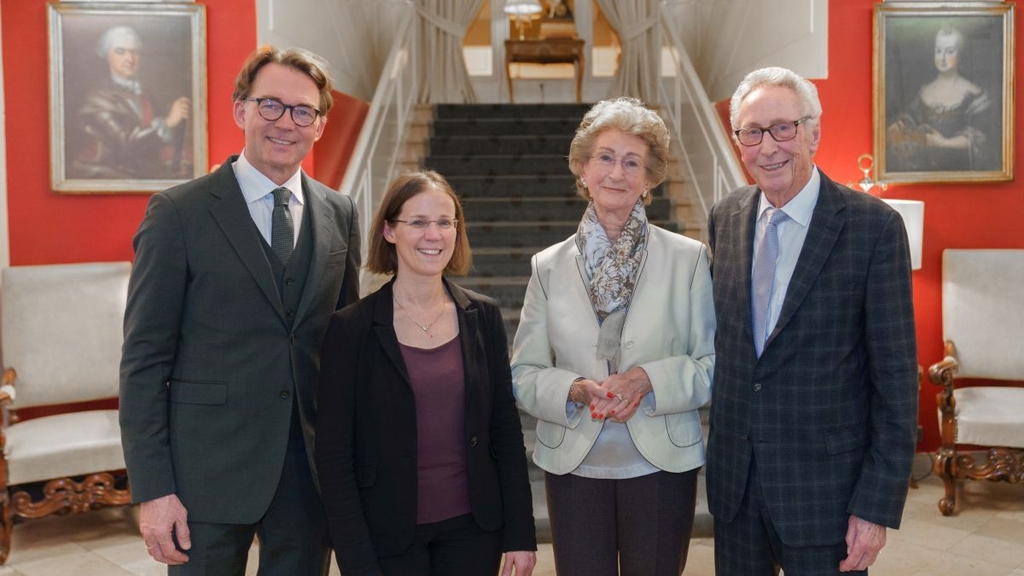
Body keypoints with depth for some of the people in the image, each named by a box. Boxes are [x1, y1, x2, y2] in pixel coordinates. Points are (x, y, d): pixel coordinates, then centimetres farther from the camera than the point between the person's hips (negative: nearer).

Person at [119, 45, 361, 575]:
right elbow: (144, 359, -7)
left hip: (311, 466, 4)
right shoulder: (178, 213, -7)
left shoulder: (339, 214, 5)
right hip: (210, 469, -3)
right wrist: (151, 490, -11)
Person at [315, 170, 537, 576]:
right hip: (389, 534, -2)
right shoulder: (351, 328, -9)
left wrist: (520, 534, 1)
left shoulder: (482, 316, -1)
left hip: (472, 527, 3)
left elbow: (505, 429, 3)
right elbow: (333, 453, -8)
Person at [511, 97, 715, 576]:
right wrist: (575, 390, -16)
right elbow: (523, 372, 2)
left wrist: (650, 380, -19)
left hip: (662, 464, -1)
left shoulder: (689, 259, -1)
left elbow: (714, 365, -3)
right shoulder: (549, 266, 3)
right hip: (573, 467, 1)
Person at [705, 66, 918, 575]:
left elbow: (896, 376, -11)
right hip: (733, 477, 4)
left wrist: (878, 504, -13)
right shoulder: (725, 218, 3)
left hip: (825, 489, -4)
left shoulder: (874, 225, -12)